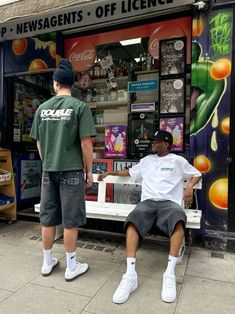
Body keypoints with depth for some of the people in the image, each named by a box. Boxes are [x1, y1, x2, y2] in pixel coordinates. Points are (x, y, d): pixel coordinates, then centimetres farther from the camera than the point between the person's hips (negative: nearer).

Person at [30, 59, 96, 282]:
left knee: (48, 218, 14)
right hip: (71, 170, -4)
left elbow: (39, 142, 11)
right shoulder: (79, 107, -7)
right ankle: (72, 266, 18)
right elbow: (85, 142, -11)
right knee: (70, 220, 5)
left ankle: (47, 262, 29)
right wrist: (89, 171, -2)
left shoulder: (42, 108, 6)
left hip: (48, 170, 4)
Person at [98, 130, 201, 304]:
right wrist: (110, 173, 34)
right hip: (148, 201, 2)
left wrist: (189, 186, 0)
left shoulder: (178, 160, 16)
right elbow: (130, 171, 35)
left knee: (178, 217, -39)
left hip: (169, 202, -2)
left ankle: (170, 273, -33)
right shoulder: (147, 160, 25)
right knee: (133, 218, -33)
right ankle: (131, 274, -35)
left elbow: (197, 174, 20)